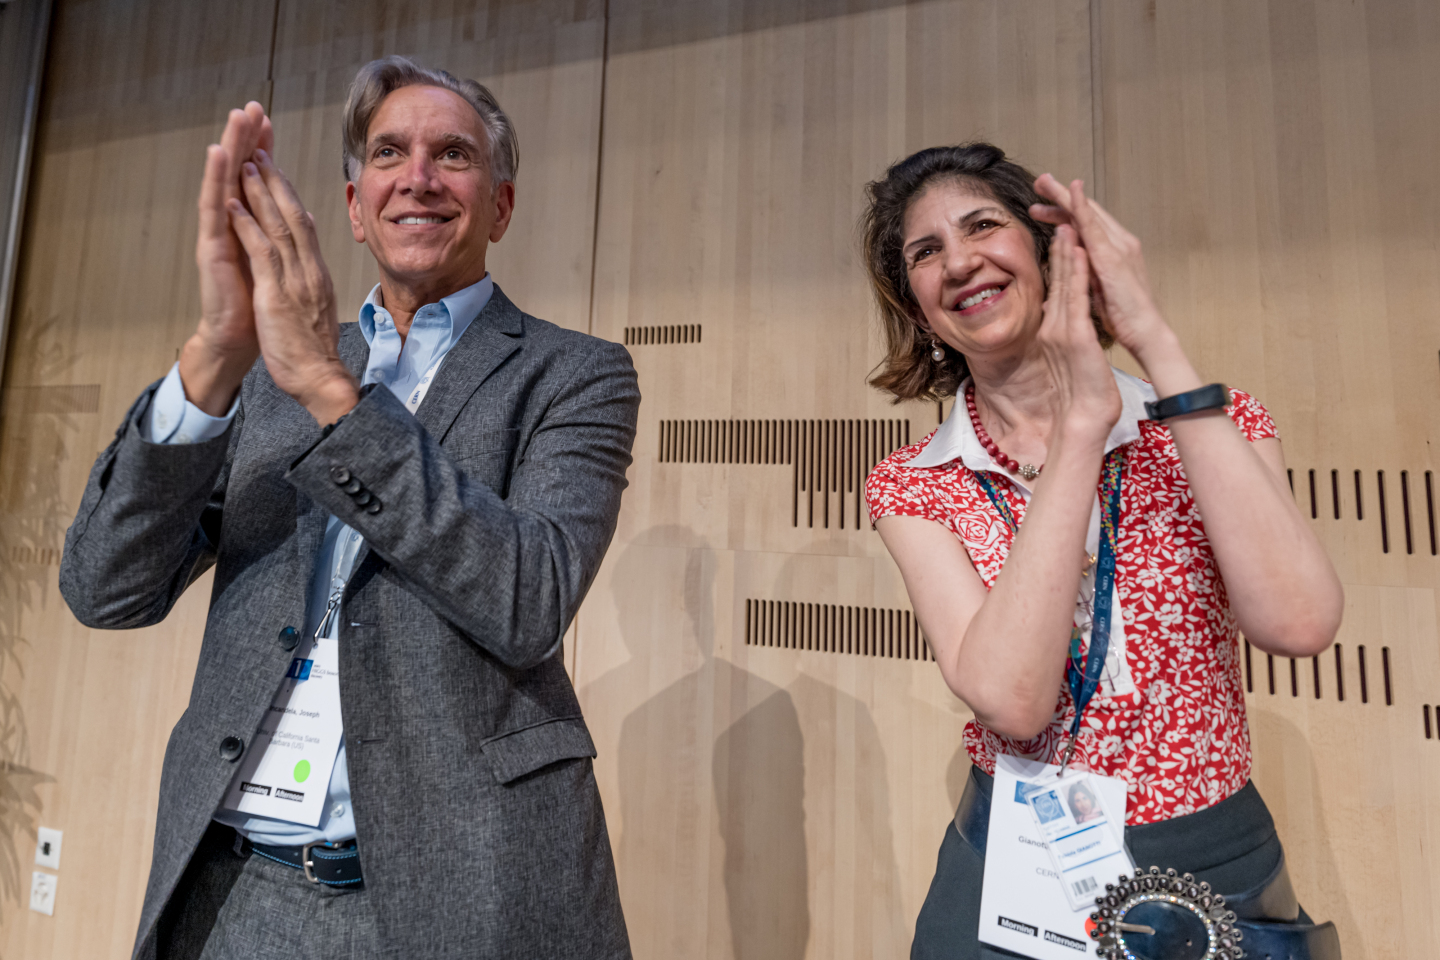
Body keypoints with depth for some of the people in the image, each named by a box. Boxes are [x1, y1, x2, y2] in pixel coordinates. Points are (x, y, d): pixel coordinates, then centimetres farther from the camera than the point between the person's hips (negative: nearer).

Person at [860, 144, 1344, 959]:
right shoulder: (914, 489, -10)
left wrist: (1159, 345, -25)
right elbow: (1009, 701, -24)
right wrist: (1083, 423, -26)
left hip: (1218, 862, 1)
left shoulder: (1210, 427, -7)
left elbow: (1297, 625, -26)